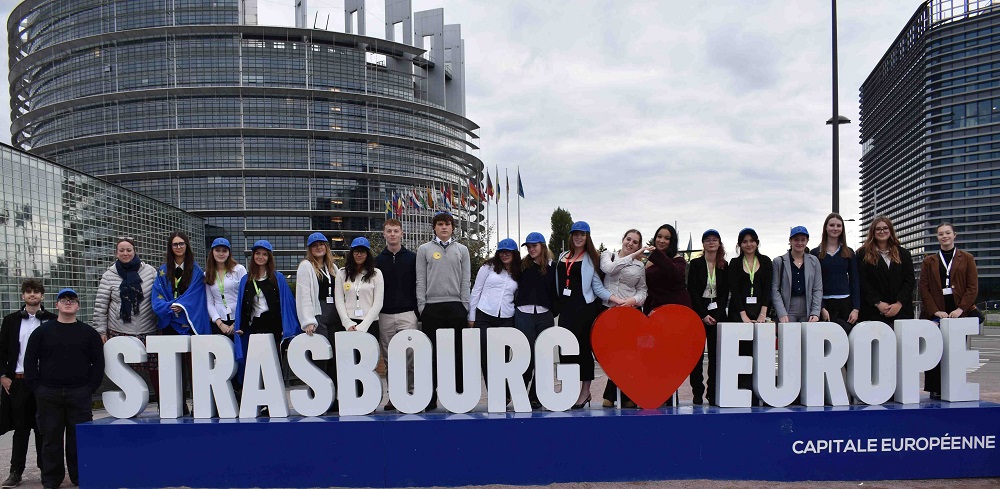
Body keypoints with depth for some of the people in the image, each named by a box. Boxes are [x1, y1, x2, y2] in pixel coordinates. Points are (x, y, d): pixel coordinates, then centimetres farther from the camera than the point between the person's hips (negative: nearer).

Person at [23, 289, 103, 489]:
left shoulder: (89, 333, 6)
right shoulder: (42, 332, 7)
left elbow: (98, 363, 5)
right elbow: (30, 361, 6)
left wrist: (90, 388, -3)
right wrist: (36, 388, -2)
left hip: (80, 395, -1)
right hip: (48, 395, 1)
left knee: (79, 438, 3)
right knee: (51, 438, 6)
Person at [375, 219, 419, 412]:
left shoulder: (412, 258, 5)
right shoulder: (378, 260, 10)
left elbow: (418, 286, 4)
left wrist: (418, 311, -3)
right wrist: (374, 314, 6)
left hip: (407, 314, -2)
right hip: (385, 316, 2)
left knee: (409, 353, -10)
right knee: (389, 358, 5)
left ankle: (409, 392, 0)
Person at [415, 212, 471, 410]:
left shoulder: (462, 250, 11)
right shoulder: (424, 250, 8)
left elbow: (466, 280, 8)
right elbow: (420, 281, 4)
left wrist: (465, 305, 0)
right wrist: (421, 306, -3)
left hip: (456, 306, 1)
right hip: (432, 307, -1)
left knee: (457, 352, 3)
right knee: (432, 353, 3)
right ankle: (430, 398, 8)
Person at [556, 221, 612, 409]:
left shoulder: (591, 258, 3)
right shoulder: (563, 256, 15)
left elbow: (598, 287, -1)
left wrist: (617, 300, -13)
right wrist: (559, 304, 8)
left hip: (585, 308, -4)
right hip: (566, 309, 4)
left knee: (584, 348, -1)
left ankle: (585, 391, 8)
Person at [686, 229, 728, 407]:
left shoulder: (724, 266, 10)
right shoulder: (696, 264, 2)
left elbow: (725, 293, 6)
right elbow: (692, 291, -3)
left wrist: (716, 314, -7)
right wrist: (703, 314, -10)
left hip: (718, 314, 2)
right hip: (698, 313, -2)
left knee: (716, 355, 0)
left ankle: (713, 393, 3)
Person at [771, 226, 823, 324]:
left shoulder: (814, 261, 10)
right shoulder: (779, 262, 3)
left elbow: (818, 289, 7)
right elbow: (775, 290, -1)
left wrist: (815, 313, -5)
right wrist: (782, 314, -12)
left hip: (808, 311, 2)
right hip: (787, 310, -2)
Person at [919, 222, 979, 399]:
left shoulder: (967, 258, 11)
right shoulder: (929, 261, 12)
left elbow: (973, 287, 3)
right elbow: (923, 288, 4)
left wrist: (961, 308, -9)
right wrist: (935, 311, -8)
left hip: (960, 313, 0)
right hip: (936, 314, 0)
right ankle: (935, 390, 1)